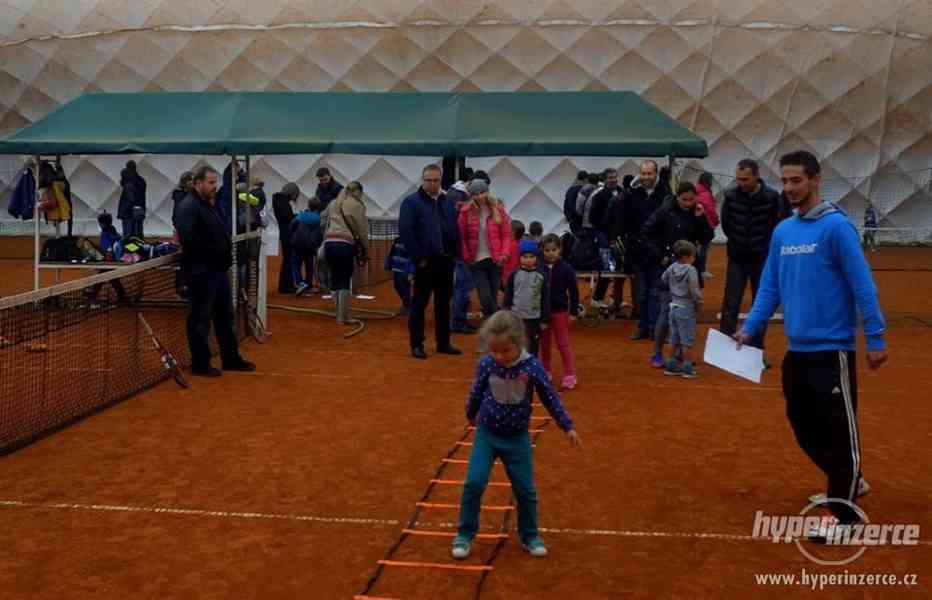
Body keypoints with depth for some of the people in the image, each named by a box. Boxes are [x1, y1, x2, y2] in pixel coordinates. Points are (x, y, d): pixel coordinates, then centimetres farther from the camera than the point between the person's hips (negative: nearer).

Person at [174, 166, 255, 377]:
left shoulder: (210, 205, 17)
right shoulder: (188, 206, -14)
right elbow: (189, 240, -26)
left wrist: (226, 252, 6)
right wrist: (213, 252, -20)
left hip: (218, 269, 10)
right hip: (201, 271, -10)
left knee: (225, 316, 16)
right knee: (200, 319, 0)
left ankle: (231, 358, 26)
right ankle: (200, 364, 9)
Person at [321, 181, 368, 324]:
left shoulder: (333, 203, 19)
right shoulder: (356, 205, 2)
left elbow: (322, 222, 21)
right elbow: (361, 229, -1)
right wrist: (365, 249, 8)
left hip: (328, 243, 6)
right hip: (345, 244, -5)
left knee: (335, 280, 12)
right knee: (345, 282, -1)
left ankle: (339, 314, 17)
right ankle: (343, 316, -1)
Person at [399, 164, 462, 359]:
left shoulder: (447, 202, 13)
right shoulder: (412, 202, -6)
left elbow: (455, 230, 17)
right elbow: (405, 232, -13)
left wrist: (455, 254, 5)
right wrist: (419, 258, -15)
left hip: (446, 261, 6)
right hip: (426, 262, -6)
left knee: (443, 304, 12)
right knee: (419, 303, 1)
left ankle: (444, 343, 22)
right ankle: (417, 344, 8)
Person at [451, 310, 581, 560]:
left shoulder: (532, 367, -17)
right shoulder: (486, 364, -13)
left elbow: (550, 398, -5)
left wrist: (568, 427, -2)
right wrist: (471, 415, 22)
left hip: (517, 438, 0)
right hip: (486, 434, 0)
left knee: (525, 490, 7)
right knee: (474, 483, -11)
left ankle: (529, 536, 29)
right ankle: (465, 535, 6)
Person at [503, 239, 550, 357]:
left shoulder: (541, 275, -4)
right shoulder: (514, 275, -2)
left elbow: (546, 299, -1)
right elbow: (508, 296, 3)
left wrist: (545, 319, -2)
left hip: (534, 318, -1)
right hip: (516, 317, 1)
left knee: (533, 346, 8)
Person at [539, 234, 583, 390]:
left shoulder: (566, 268, -9)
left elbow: (573, 291, -5)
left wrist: (574, 310, -7)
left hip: (560, 311, -3)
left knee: (563, 343, 1)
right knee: (544, 344, 13)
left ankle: (570, 375, 5)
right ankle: (545, 371, 26)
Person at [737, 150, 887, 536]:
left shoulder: (836, 226, -11)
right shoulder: (782, 231, 9)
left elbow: (862, 285, -13)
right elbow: (770, 287, 14)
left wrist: (875, 338, -15)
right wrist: (750, 328, 6)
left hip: (831, 349, -7)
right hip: (797, 350, 8)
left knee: (839, 431, -2)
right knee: (804, 427, 17)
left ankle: (845, 514, 8)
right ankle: (848, 483, 37)